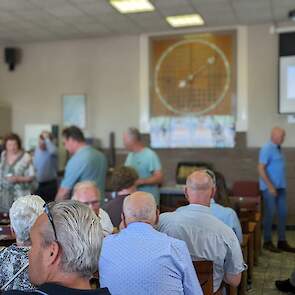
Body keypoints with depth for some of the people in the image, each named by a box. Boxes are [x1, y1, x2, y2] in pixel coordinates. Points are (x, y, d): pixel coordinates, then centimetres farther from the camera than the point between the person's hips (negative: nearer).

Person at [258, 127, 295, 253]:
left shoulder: (278, 148, 12)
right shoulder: (267, 149, -13)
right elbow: (261, 169, -18)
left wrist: (280, 185, 12)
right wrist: (270, 186, -20)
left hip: (280, 186, 8)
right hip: (269, 187, -8)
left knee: (283, 213, 9)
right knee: (270, 213, -1)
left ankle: (282, 241, 18)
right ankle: (267, 242, 10)